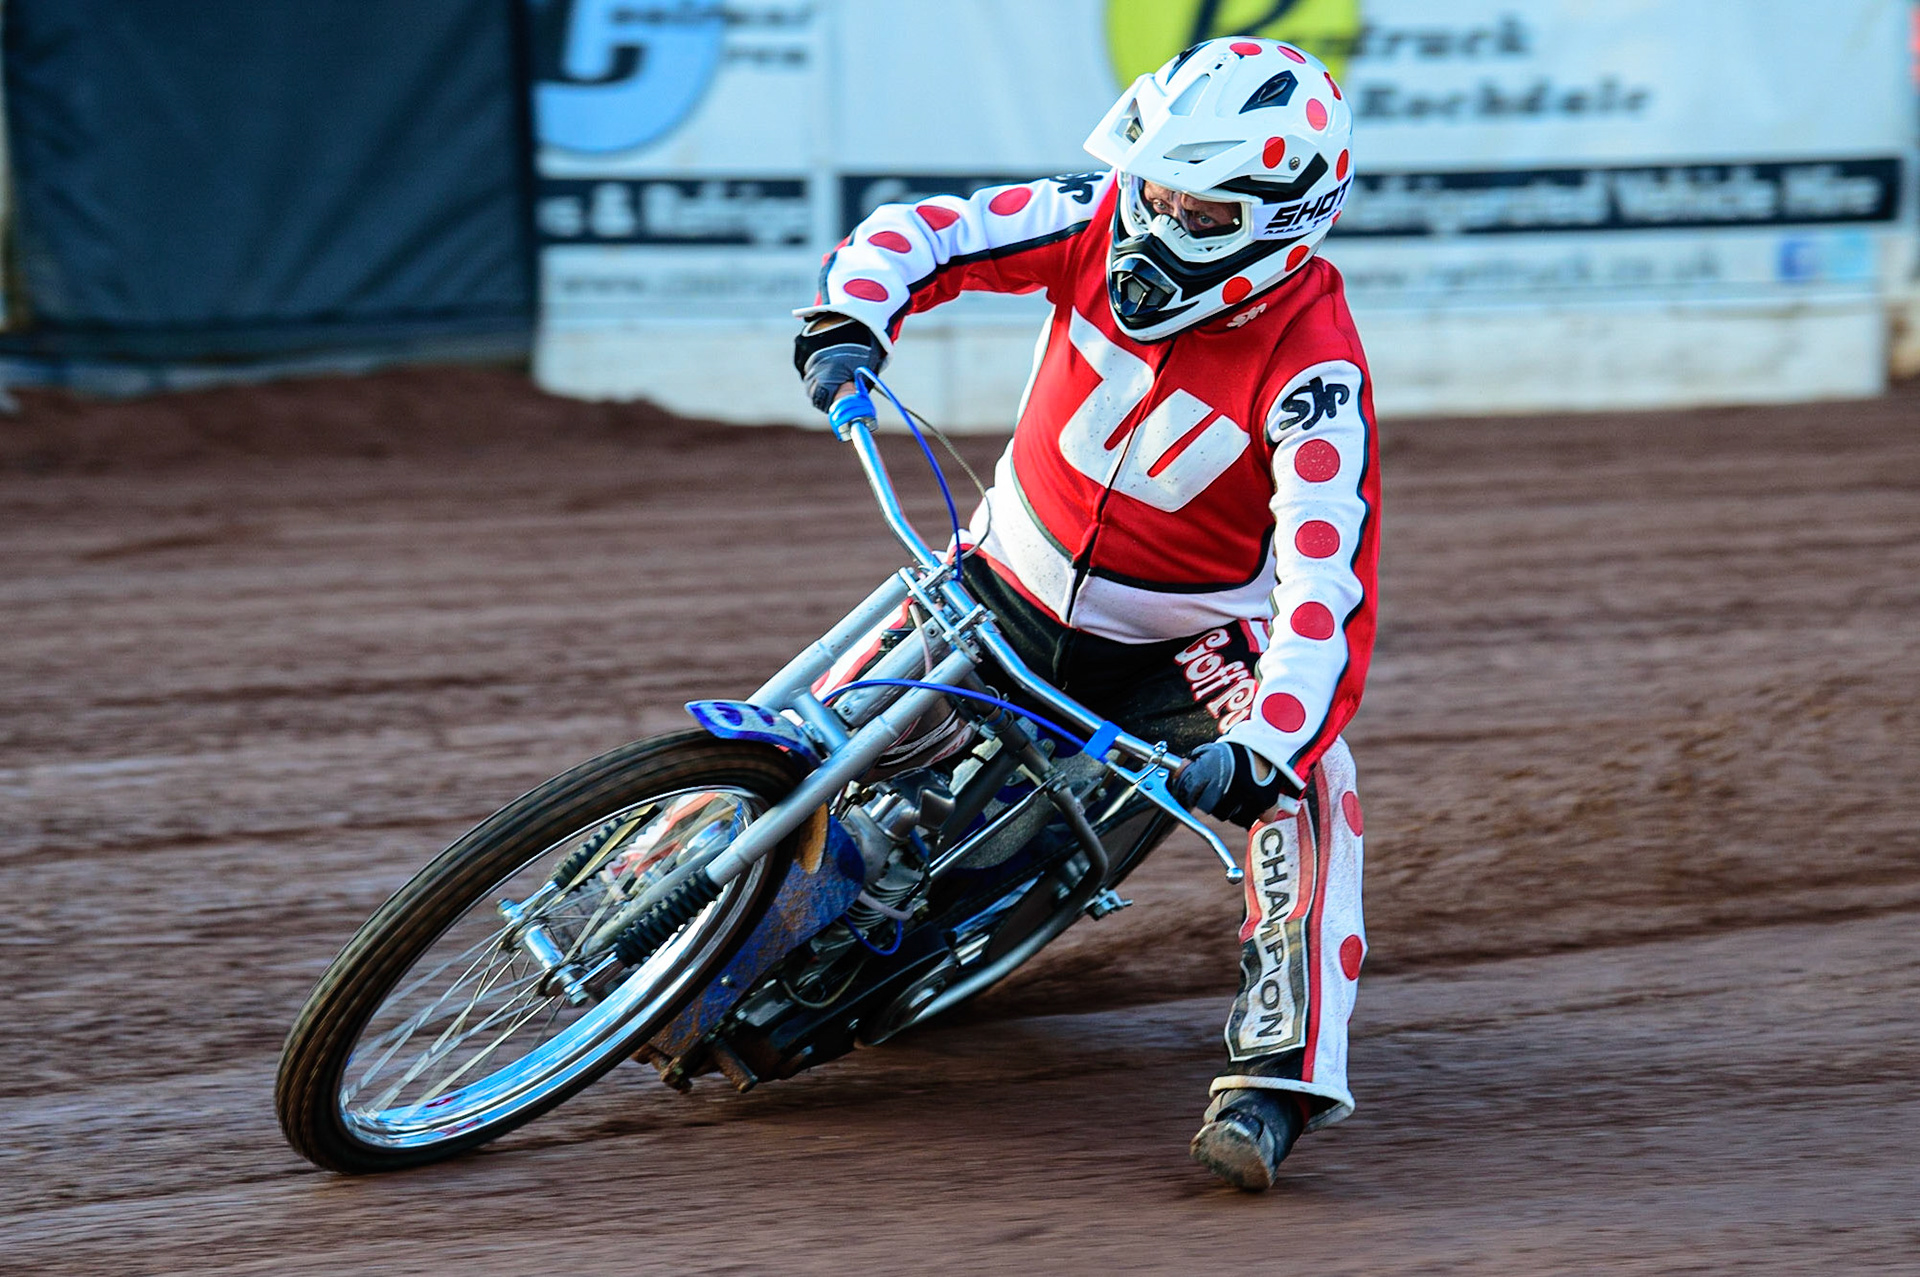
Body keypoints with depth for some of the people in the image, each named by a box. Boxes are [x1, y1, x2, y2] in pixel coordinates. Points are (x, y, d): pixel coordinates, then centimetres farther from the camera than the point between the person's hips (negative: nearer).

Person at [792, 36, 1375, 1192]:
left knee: (1302, 779, -29)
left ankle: (1280, 1075, -30)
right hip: (1013, 580, 4)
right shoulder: (1101, 225, -16)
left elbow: (1328, 586, -36)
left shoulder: (1315, 372, -28)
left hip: (1185, 638, -4)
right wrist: (851, 318, -32)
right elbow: (920, 232, -10)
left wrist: (1265, 743, -50)